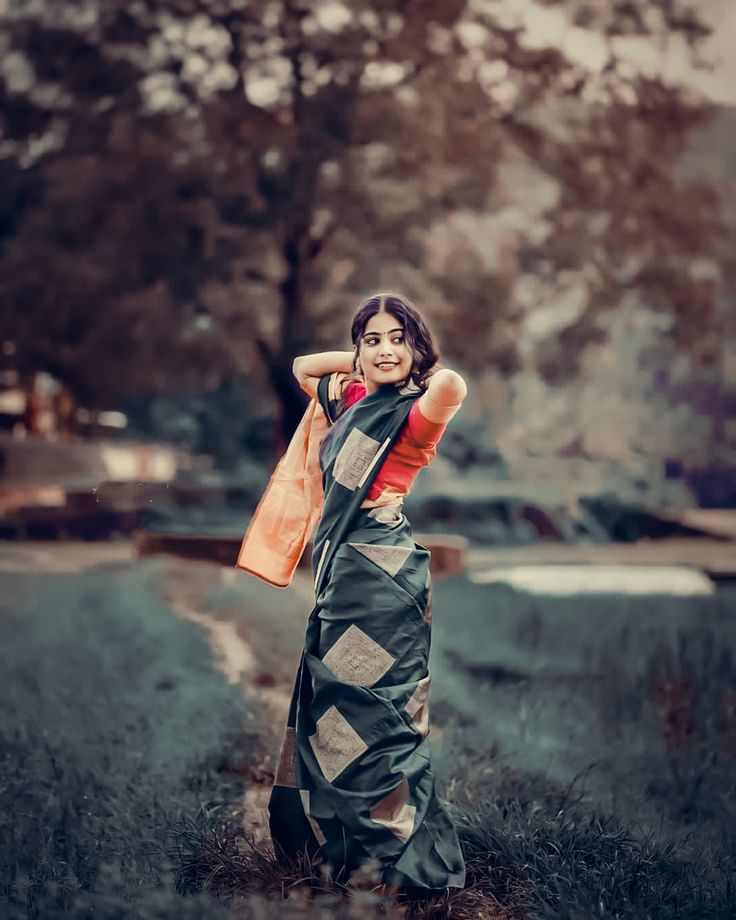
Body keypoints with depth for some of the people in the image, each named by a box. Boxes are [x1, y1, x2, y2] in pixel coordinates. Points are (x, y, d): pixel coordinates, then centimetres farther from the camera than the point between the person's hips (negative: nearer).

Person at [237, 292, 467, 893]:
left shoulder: (415, 411, -11)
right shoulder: (352, 399, 12)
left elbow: (453, 387, -34)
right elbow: (303, 365, 29)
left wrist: (421, 369, -11)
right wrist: (364, 361, 15)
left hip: (381, 570, -9)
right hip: (342, 566, 9)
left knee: (376, 706, -4)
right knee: (335, 700, 17)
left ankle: (400, 854, 5)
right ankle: (339, 832, 32)